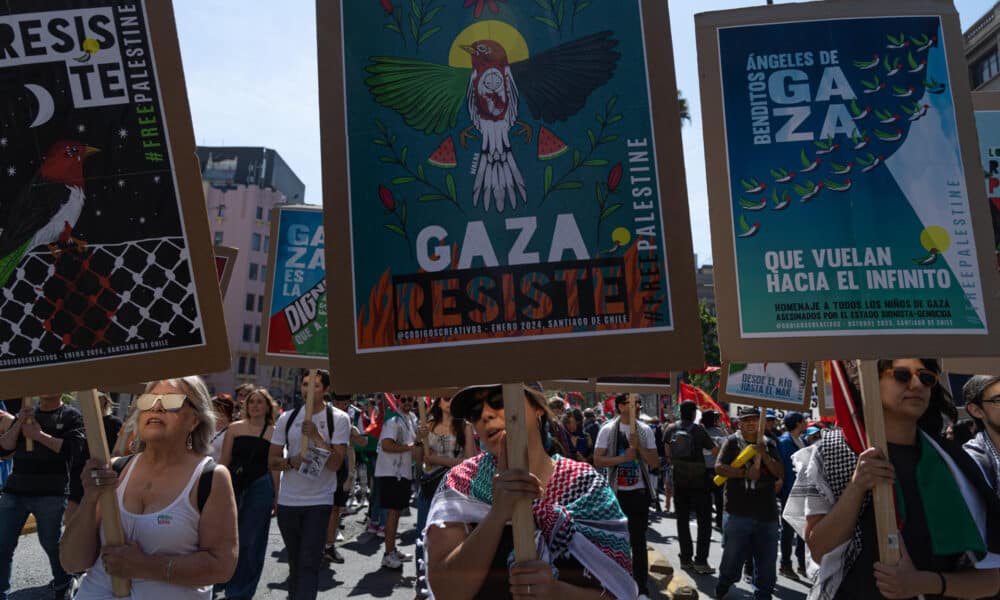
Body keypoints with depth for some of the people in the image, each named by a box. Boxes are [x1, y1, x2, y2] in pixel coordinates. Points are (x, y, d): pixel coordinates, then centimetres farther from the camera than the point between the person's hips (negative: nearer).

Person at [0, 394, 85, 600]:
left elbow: (75, 447, -14)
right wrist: (20, 422, -9)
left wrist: (39, 435, -13)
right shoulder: (26, 413, 14)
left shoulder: (71, 415, -1)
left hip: (51, 493, -4)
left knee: (51, 543, 7)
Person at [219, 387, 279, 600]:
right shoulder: (235, 428, 5)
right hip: (235, 484, 2)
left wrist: (277, 495, 1)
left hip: (260, 486, -1)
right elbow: (224, 461, 7)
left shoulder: (273, 432, 2)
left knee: (250, 540, 5)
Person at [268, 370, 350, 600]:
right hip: (287, 501, 4)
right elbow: (272, 460, 6)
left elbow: (335, 463, -13)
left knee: (309, 563, -6)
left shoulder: (338, 419, -6)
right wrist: (291, 461, -15)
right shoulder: (287, 418, 4)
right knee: (295, 562, 18)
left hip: (319, 501, -4)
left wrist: (316, 434, -21)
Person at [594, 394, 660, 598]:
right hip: (616, 492, -1)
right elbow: (598, 461, -10)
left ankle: (642, 586, 15)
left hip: (639, 491, 1)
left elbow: (655, 462, -1)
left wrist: (638, 447, -15)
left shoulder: (645, 430, 0)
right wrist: (623, 457, -19)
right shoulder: (607, 430, -6)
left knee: (639, 540, 6)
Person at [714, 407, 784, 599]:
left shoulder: (769, 444, 9)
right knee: (733, 555, 9)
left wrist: (764, 455, -12)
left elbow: (780, 472, 3)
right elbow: (719, 468, -10)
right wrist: (745, 472, -17)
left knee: (766, 559, 11)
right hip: (738, 511, -3)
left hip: (767, 512, 3)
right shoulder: (732, 442, -2)